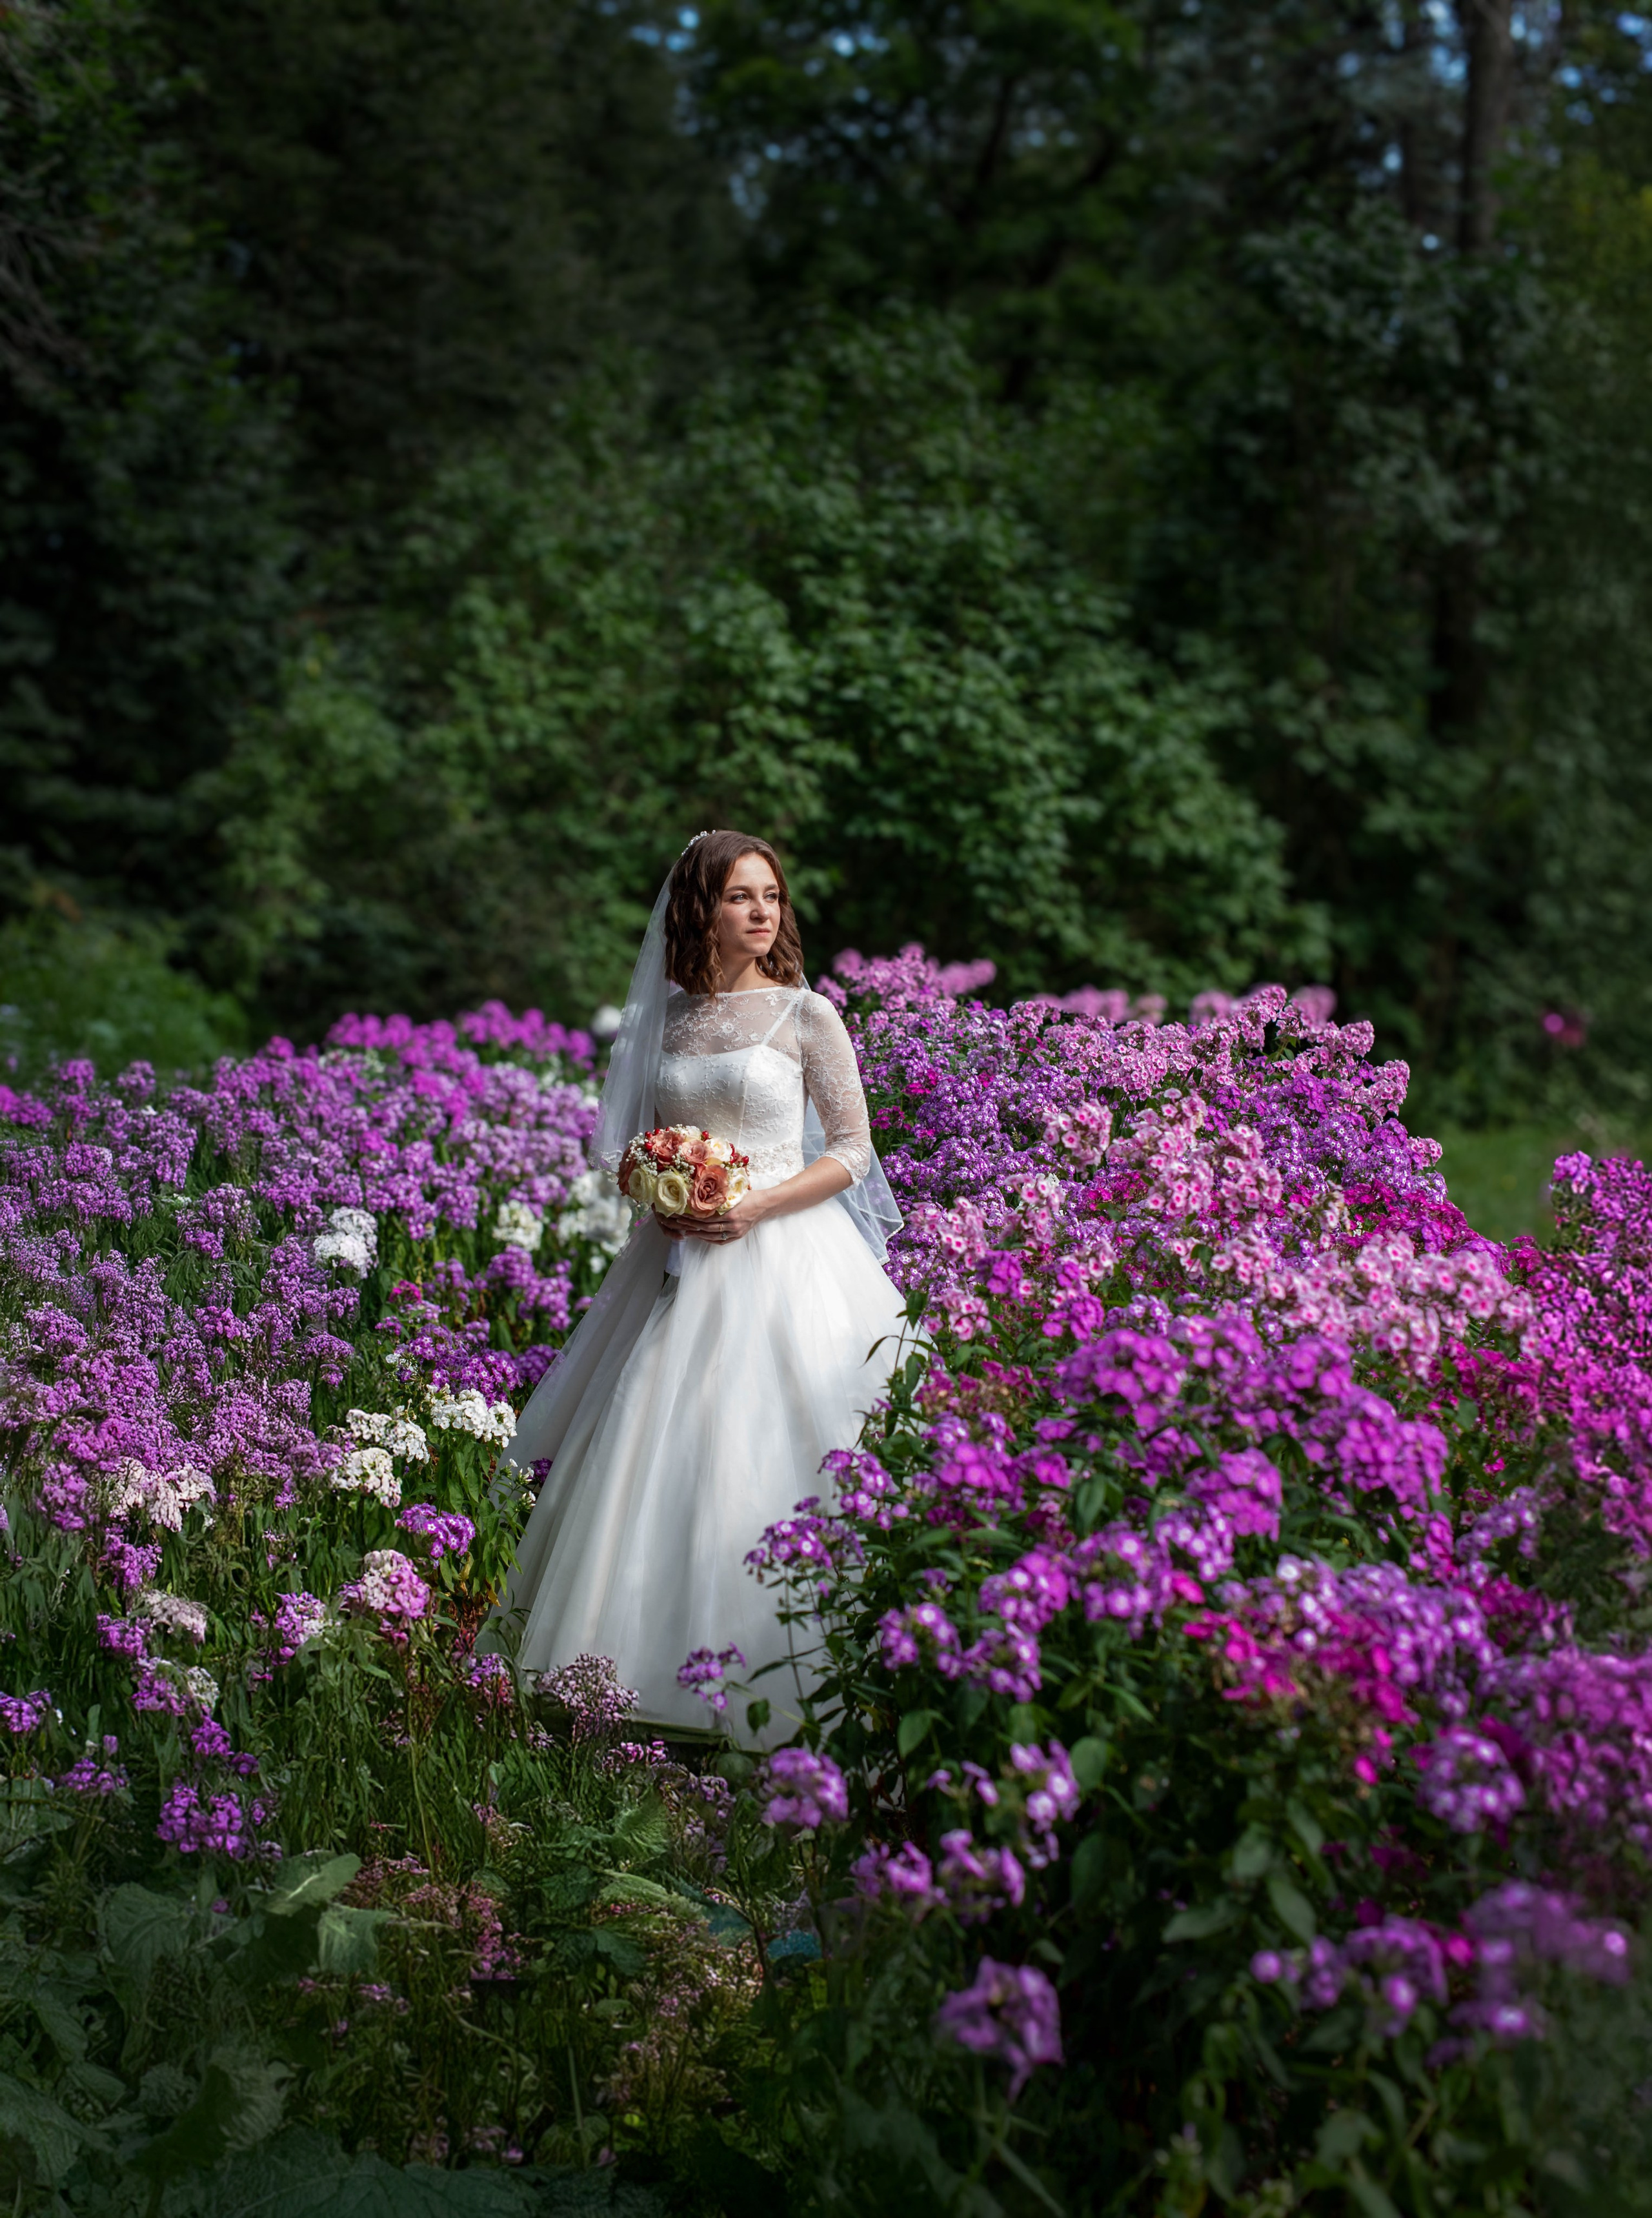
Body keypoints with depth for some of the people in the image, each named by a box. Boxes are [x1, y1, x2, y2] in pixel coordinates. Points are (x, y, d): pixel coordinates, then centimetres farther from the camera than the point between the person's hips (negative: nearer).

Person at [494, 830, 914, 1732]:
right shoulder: (668, 1018, 8)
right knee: (661, 1459, 3)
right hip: (682, 1266, 4)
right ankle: (652, 1665, 14)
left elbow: (852, 1150, -2)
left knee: (760, 1453, -6)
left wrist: (758, 1207, -14)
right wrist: (657, 1200, -4)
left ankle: (761, 1679, 3)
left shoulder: (807, 1015, -2)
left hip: (782, 1255, -4)